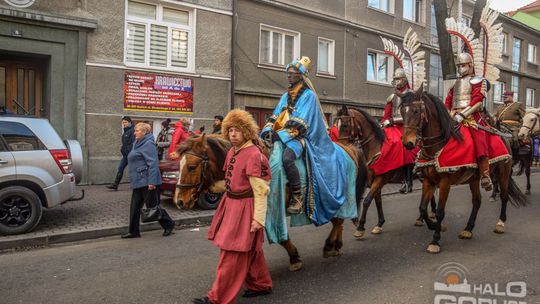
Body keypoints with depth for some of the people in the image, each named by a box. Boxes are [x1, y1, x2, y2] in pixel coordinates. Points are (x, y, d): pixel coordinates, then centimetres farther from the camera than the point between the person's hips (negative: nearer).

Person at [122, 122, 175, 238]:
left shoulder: (148, 145, -15)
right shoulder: (137, 144, 16)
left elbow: (153, 164, -22)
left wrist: (152, 182, -26)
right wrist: (133, 179, 26)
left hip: (147, 182, -10)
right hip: (138, 182, 10)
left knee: (153, 205, 0)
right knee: (135, 207, 10)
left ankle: (169, 225, 16)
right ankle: (133, 231, 18)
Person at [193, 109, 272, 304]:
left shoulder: (253, 154, -18)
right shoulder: (232, 152, 8)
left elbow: (260, 191, -19)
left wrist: (258, 218, -22)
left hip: (244, 207, -9)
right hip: (230, 204, 9)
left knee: (233, 253, 0)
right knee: (249, 250, 20)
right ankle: (261, 284, 37)